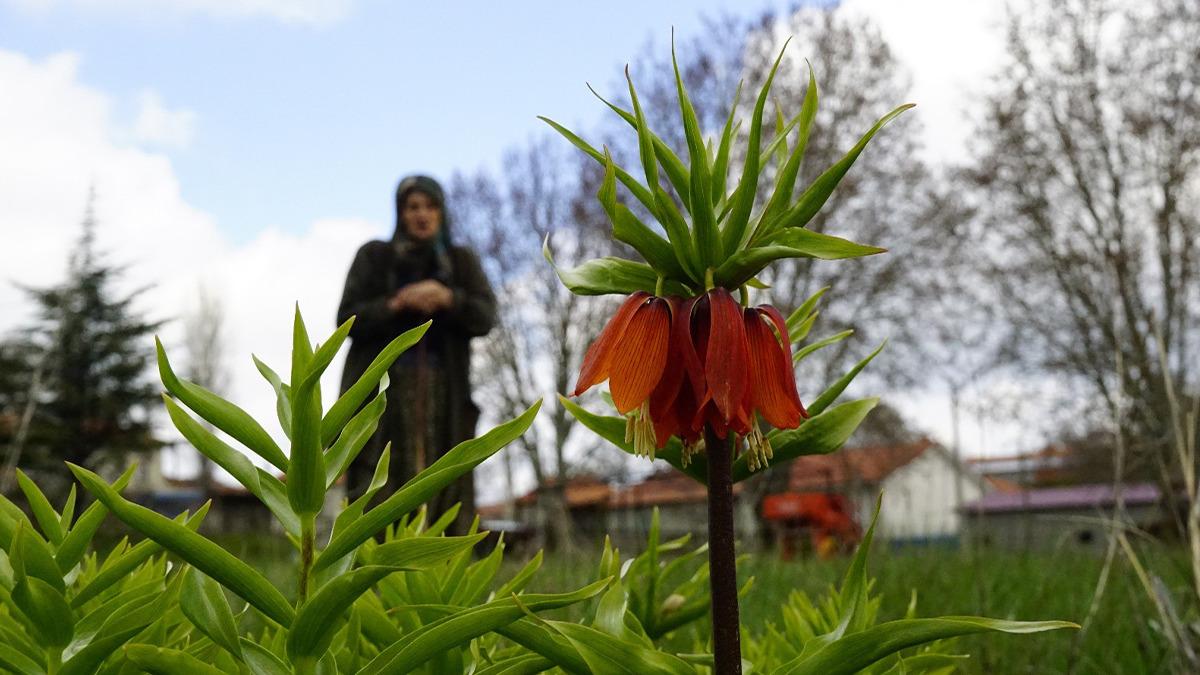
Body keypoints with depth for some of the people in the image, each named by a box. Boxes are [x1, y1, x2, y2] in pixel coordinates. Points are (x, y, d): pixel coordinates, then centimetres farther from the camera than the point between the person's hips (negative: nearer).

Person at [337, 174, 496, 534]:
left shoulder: (463, 262, 13)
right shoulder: (373, 256, 9)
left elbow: (484, 317, -1)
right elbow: (350, 320, 0)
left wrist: (446, 297, -20)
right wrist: (399, 302, -16)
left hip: (442, 394, 2)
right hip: (383, 389, -1)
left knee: (443, 498, -9)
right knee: (375, 502, -13)